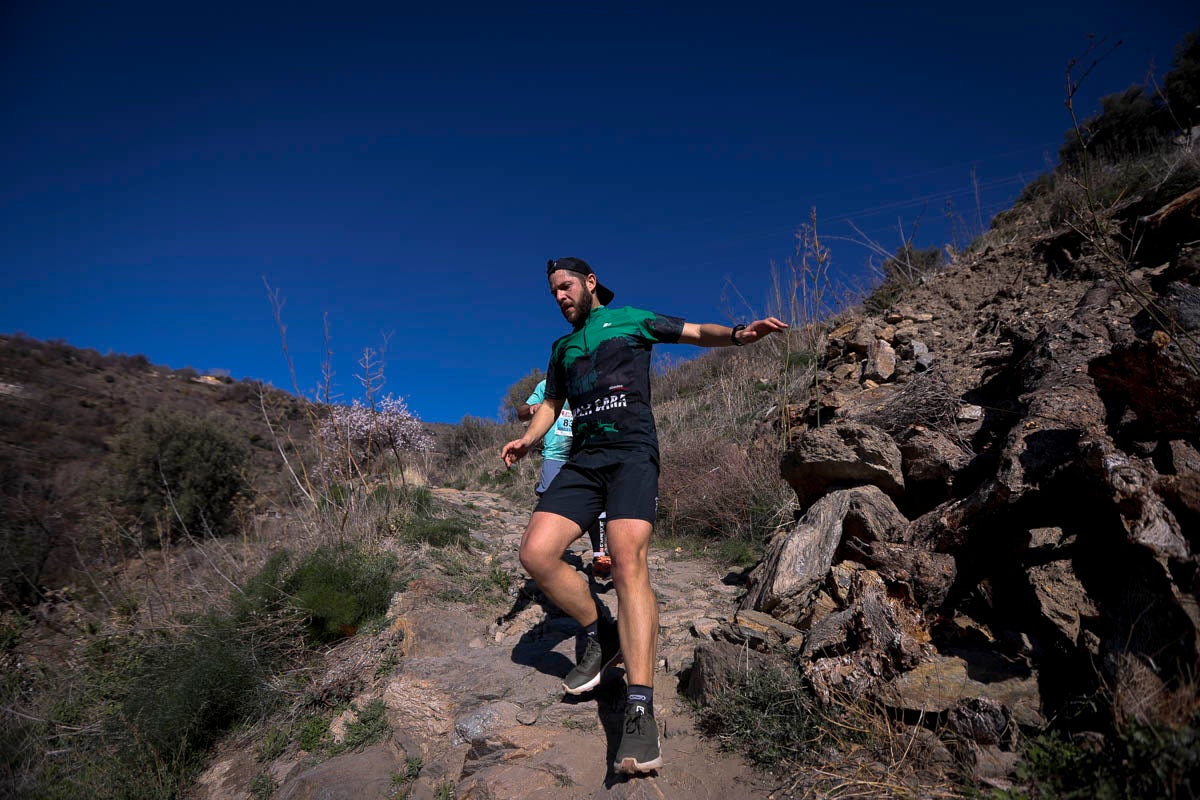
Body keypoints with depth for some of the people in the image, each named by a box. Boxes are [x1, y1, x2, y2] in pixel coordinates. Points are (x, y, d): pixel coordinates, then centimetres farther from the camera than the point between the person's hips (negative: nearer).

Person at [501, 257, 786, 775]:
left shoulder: (630, 319, 13)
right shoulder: (562, 347, 27)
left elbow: (698, 333, 7)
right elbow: (551, 405, 29)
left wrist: (738, 333, -15)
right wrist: (527, 439, 7)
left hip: (632, 453, -5)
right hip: (583, 458, 6)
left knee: (628, 561, -25)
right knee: (536, 553, -14)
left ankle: (640, 712, -28)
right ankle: (601, 637, 8)